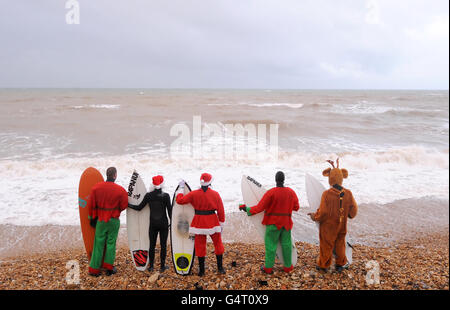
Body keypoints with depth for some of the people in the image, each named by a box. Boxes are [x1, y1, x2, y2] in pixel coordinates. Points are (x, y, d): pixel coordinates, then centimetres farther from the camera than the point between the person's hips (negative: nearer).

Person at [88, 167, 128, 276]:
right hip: (114, 221, -2)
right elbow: (123, 206, -4)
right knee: (111, 243, 11)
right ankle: (108, 266, 15)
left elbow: (92, 205, 2)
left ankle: (94, 269, 16)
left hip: (100, 220, 2)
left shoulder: (96, 188, -5)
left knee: (98, 244, 10)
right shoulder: (121, 190, -13)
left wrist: (92, 218, 12)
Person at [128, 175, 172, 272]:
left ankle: (151, 266, 17)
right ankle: (162, 266, 14)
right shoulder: (165, 196, -11)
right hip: (163, 224, -2)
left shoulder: (148, 195, -5)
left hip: (153, 223, 2)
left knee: (152, 245, 10)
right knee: (163, 245, 7)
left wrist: (128, 205, 15)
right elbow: (170, 211, -8)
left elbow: (139, 207, 0)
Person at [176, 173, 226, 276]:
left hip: (199, 223, 0)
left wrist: (181, 189, 12)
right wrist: (221, 223, 6)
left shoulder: (194, 194, -7)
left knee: (200, 245, 10)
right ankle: (220, 268, 19)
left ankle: (201, 270, 16)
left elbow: (180, 200, -1)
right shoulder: (215, 194, -6)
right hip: (213, 222, 0)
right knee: (218, 243, 15)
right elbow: (220, 210, -3)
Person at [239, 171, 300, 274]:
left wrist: (246, 209, -6)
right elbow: (296, 207, 7)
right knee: (286, 244, 14)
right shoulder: (291, 192, -4)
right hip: (286, 223, 4)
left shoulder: (271, 193, -18)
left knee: (271, 244, 6)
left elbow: (260, 207, -16)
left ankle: (268, 267, 13)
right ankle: (288, 266, 25)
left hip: (273, 223, -4)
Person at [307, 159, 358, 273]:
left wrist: (314, 216, -2)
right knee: (340, 245, 21)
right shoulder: (348, 193, -11)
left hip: (328, 226, -4)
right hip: (342, 226, 4)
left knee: (326, 246, 13)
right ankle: (340, 264, 35)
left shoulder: (327, 194, -25)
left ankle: (323, 265, 29)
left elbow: (323, 213, -21)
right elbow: (353, 211, -1)